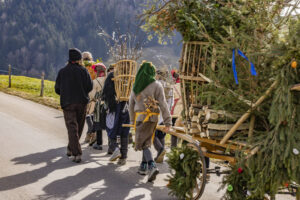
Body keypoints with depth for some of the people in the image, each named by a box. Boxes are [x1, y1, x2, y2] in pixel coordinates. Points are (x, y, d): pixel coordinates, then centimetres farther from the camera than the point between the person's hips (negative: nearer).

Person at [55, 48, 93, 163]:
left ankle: (77, 154, -14)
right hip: (81, 103, 0)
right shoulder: (83, 71, -2)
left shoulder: (62, 72, 3)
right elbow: (89, 86, -8)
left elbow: (57, 89, 4)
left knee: (72, 128, -4)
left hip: (67, 103, 0)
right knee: (79, 127, 17)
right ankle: (71, 149, 27)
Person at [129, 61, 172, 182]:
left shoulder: (136, 86, 7)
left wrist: (132, 120, 24)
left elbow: (131, 104, 14)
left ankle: (152, 166, -21)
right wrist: (168, 122, -7)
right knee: (146, 142, 14)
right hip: (152, 117, -1)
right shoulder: (156, 85, -4)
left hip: (140, 117, 1)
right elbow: (163, 105, -8)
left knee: (143, 143, -2)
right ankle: (143, 166, 20)